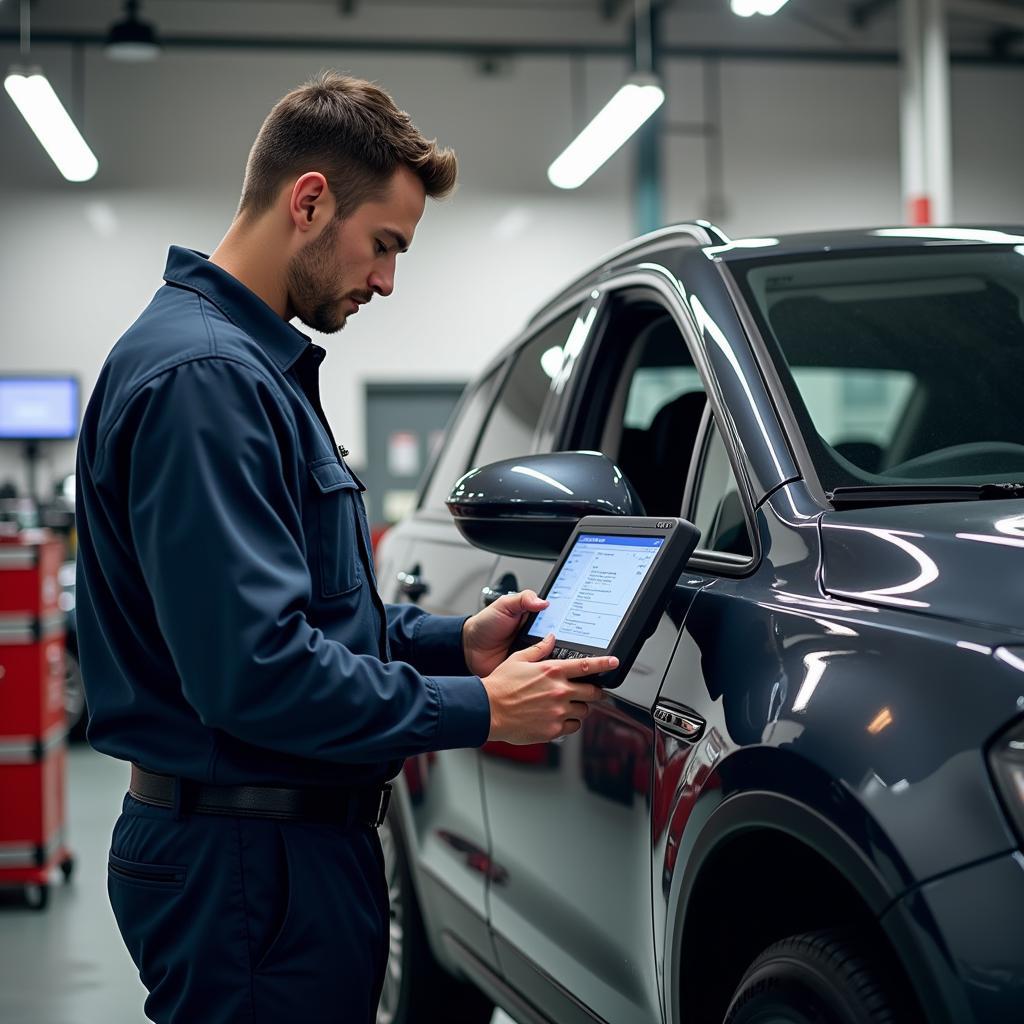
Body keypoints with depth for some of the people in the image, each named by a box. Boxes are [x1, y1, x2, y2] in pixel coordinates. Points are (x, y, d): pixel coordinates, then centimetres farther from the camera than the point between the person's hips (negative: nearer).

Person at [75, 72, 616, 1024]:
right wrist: (480, 709, -18)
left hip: (298, 834, 10)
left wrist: (455, 640, 6)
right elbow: (253, 671, -27)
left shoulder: (257, 364, 14)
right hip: (250, 864, -10)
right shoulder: (205, 375, -20)